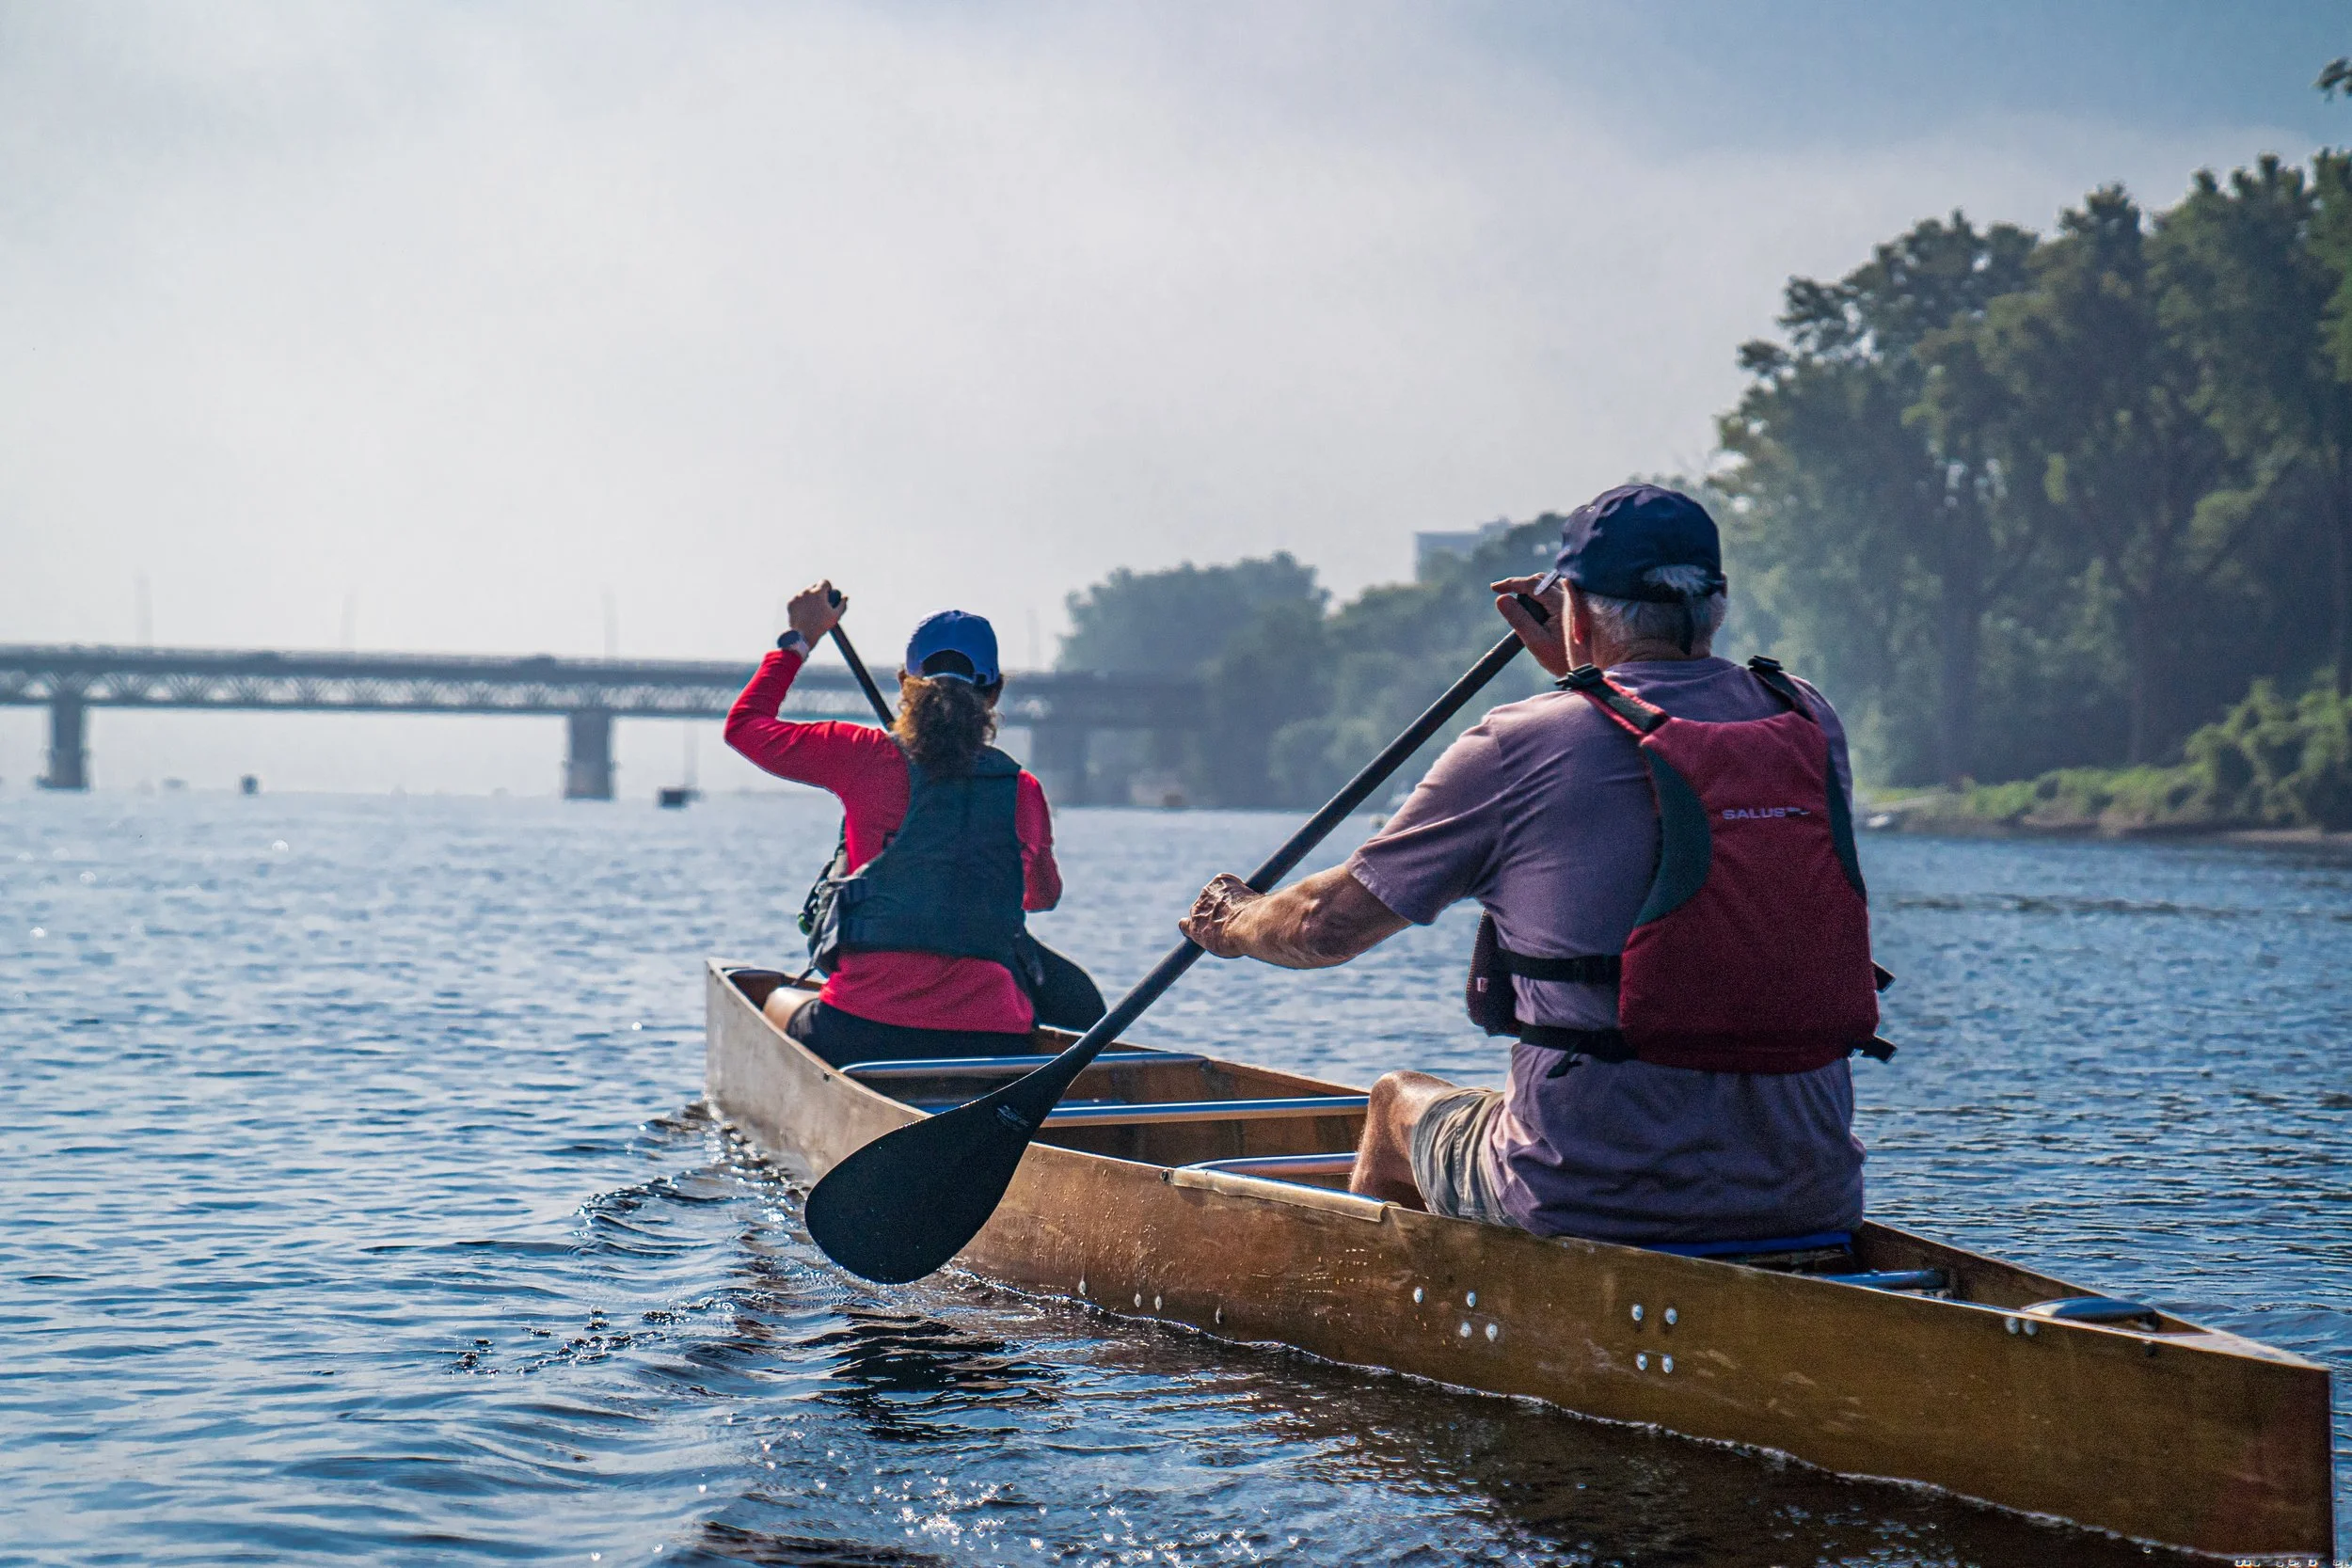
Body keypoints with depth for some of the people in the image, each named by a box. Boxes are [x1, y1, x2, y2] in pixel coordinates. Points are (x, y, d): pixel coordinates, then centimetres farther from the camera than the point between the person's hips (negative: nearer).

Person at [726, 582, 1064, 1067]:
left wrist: (800, 639, 28)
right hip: (995, 1038, 2)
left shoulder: (868, 756, 0)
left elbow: (743, 724, 16)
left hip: (862, 1034, -1)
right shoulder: (1024, 791, 7)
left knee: (780, 1002, 32)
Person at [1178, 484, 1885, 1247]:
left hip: (1600, 1197, -4)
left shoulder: (1521, 749, -10)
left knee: (1398, 1103, 27)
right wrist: (1581, 672, 37)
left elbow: (1330, 925, 2)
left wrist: (1232, 923, 23)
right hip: (1813, 1196, 4)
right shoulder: (1813, 723, 3)